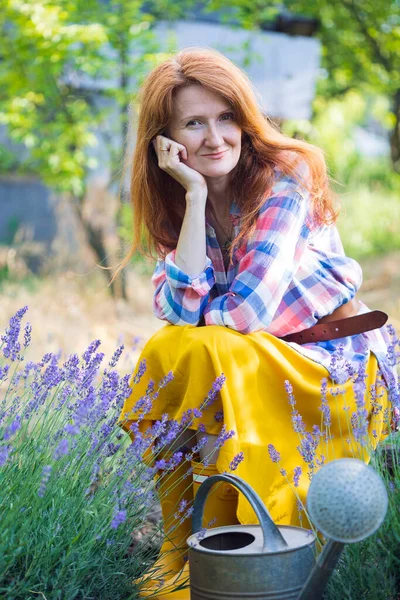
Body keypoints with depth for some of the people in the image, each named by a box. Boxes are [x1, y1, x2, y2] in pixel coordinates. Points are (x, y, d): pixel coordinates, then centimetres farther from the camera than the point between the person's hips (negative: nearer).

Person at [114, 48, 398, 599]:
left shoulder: (286, 175, -15)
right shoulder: (175, 204, 2)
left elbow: (248, 311, -23)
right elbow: (180, 310, -17)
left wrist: (194, 315, -4)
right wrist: (195, 195, -18)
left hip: (338, 368, -5)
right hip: (258, 362, 5)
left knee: (194, 352, -27)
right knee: (167, 353, -20)